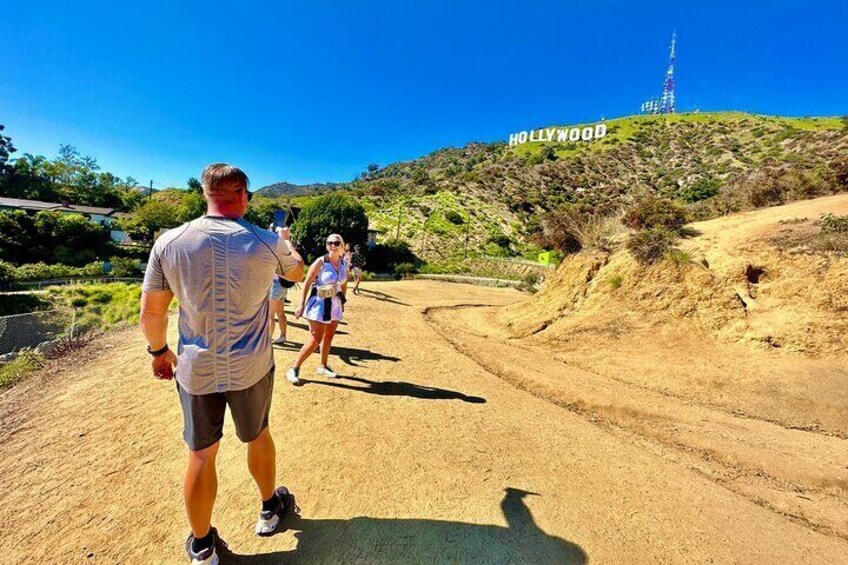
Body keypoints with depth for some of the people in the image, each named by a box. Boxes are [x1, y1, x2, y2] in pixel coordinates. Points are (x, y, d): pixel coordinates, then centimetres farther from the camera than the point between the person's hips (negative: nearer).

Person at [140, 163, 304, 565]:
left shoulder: (169, 242, -9)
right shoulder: (268, 243, -13)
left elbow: (151, 311, -3)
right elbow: (297, 272, 9)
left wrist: (159, 350, 16)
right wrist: (285, 240, 29)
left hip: (195, 369, 1)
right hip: (251, 367, 0)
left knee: (201, 453, 17)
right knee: (257, 435, 23)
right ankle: (269, 509, 46)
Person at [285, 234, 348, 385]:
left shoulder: (344, 263, 2)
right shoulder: (320, 262, -15)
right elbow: (307, 284, -14)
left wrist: (342, 302, 16)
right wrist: (301, 304, -19)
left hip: (335, 304, 6)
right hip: (320, 303, -6)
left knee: (329, 337, 14)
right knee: (316, 339, -5)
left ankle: (323, 366, 32)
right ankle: (294, 369, 8)